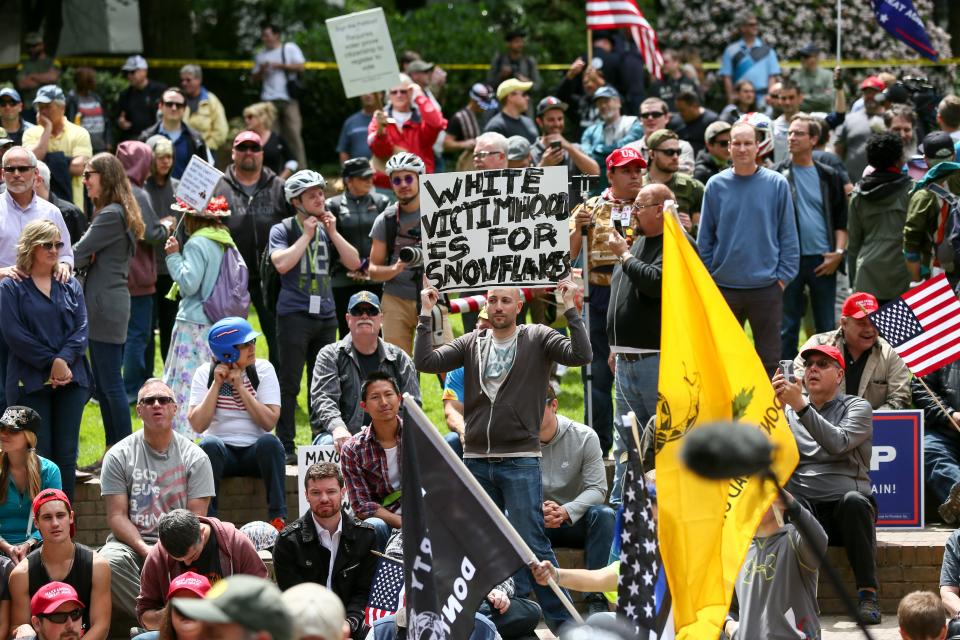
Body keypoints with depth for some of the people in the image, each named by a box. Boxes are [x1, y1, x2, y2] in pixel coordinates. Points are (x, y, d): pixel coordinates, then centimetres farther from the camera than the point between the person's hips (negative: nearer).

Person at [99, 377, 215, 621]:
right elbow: (117, 516, -1)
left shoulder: (195, 458, 7)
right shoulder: (119, 456, 6)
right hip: (131, 543, 0)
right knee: (108, 561, -35)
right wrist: (145, 550, -17)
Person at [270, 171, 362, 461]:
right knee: (289, 384, -4)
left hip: (325, 315, 5)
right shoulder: (283, 230, -1)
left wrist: (332, 232, -4)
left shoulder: (327, 229, 13)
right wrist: (307, 235, -13)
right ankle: (285, 446, -1)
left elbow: (353, 263, 5)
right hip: (294, 315, -5)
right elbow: (282, 263, -18)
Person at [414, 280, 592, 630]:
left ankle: (560, 620, -4)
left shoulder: (537, 339, 1)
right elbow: (426, 362, 3)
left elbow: (581, 355, -12)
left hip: (520, 460, -5)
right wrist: (426, 315, -1)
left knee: (532, 544, -9)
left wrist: (570, 309, -17)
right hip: (477, 461, 5)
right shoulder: (472, 344, 11)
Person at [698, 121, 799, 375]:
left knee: (769, 359, 4)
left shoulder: (777, 184, -1)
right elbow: (705, 238, 7)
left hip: (767, 287, -1)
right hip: (724, 288, 1)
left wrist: (783, 276, -5)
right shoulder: (716, 186, 2)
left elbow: (788, 237, 1)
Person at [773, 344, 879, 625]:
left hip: (845, 511, -1)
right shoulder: (788, 411, 18)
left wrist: (801, 406, -19)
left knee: (853, 500, -37)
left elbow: (838, 444, -12)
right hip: (805, 507, 1)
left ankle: (868, 594, -33)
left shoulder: (857, 408, 8)